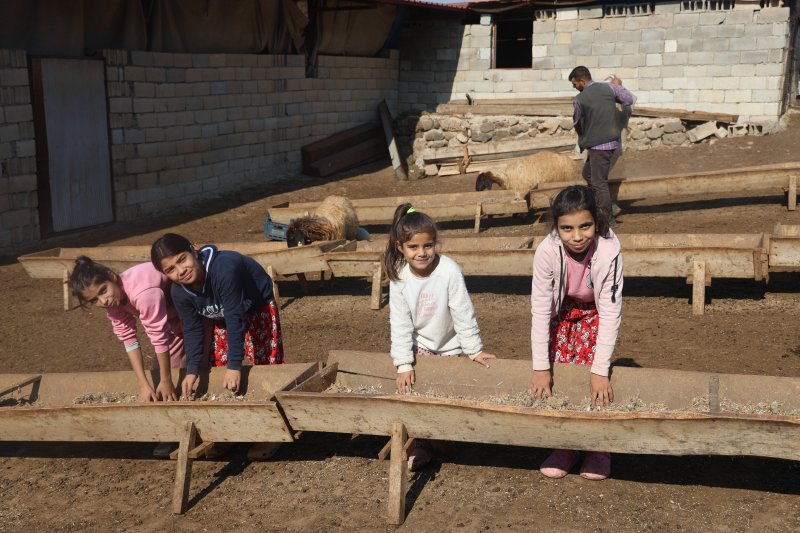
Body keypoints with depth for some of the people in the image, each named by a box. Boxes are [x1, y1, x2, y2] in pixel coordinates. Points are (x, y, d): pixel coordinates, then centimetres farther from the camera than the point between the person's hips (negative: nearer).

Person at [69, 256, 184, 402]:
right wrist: (143, 384, -20)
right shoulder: (112, 302, -15)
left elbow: (160, 337, -34)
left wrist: (166, 381, -25)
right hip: (169, 316, 7)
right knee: (159, 369, 4)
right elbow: (128, 339, -14)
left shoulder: (143, 293, -40)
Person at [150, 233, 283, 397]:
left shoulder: (223, 269, -42)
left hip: (258, 305, -5)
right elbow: (192, 330, -9)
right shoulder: (179, 292, -21)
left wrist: (235, 366, -34)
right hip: (223, 314, 6)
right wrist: (192, 370, -17)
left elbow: (235, 318, -37)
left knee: (267, 364, -6)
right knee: (217, 364, 7)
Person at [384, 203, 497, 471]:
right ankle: (421, 446, 0)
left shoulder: (449, 271, -26)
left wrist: (474, 350, -13)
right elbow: (400, 324, -12)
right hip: (419, 344, 2)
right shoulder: (399, 277, -16)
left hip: (450, 345, -2)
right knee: (415, 388, -10)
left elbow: (463, 313, -19)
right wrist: (403, 364, -14)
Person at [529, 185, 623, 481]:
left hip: (594, 313, -1)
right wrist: (541, 368, -27)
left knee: (590, 375, -12)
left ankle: (597, 448, 8)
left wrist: (601, 371, -32)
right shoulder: (547, 252, -33)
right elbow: (540, 309, -27)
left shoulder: (608, 251, -36)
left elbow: (610, 312, -31)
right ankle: (564, 447, 13)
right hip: (561, 312, 1)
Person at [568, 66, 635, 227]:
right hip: (612, 141, 7)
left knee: (599, 183, 0)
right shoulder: (609, 88, 0)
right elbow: (629, 100, 11)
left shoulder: (579, 100, -11)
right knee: (588, 174, 21)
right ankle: (603, 206, 24)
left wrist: (582, 137, 26)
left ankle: (608, 220, 4)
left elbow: (577, 124, 5)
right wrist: (619, 86, 25)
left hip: (597, 145, -7)